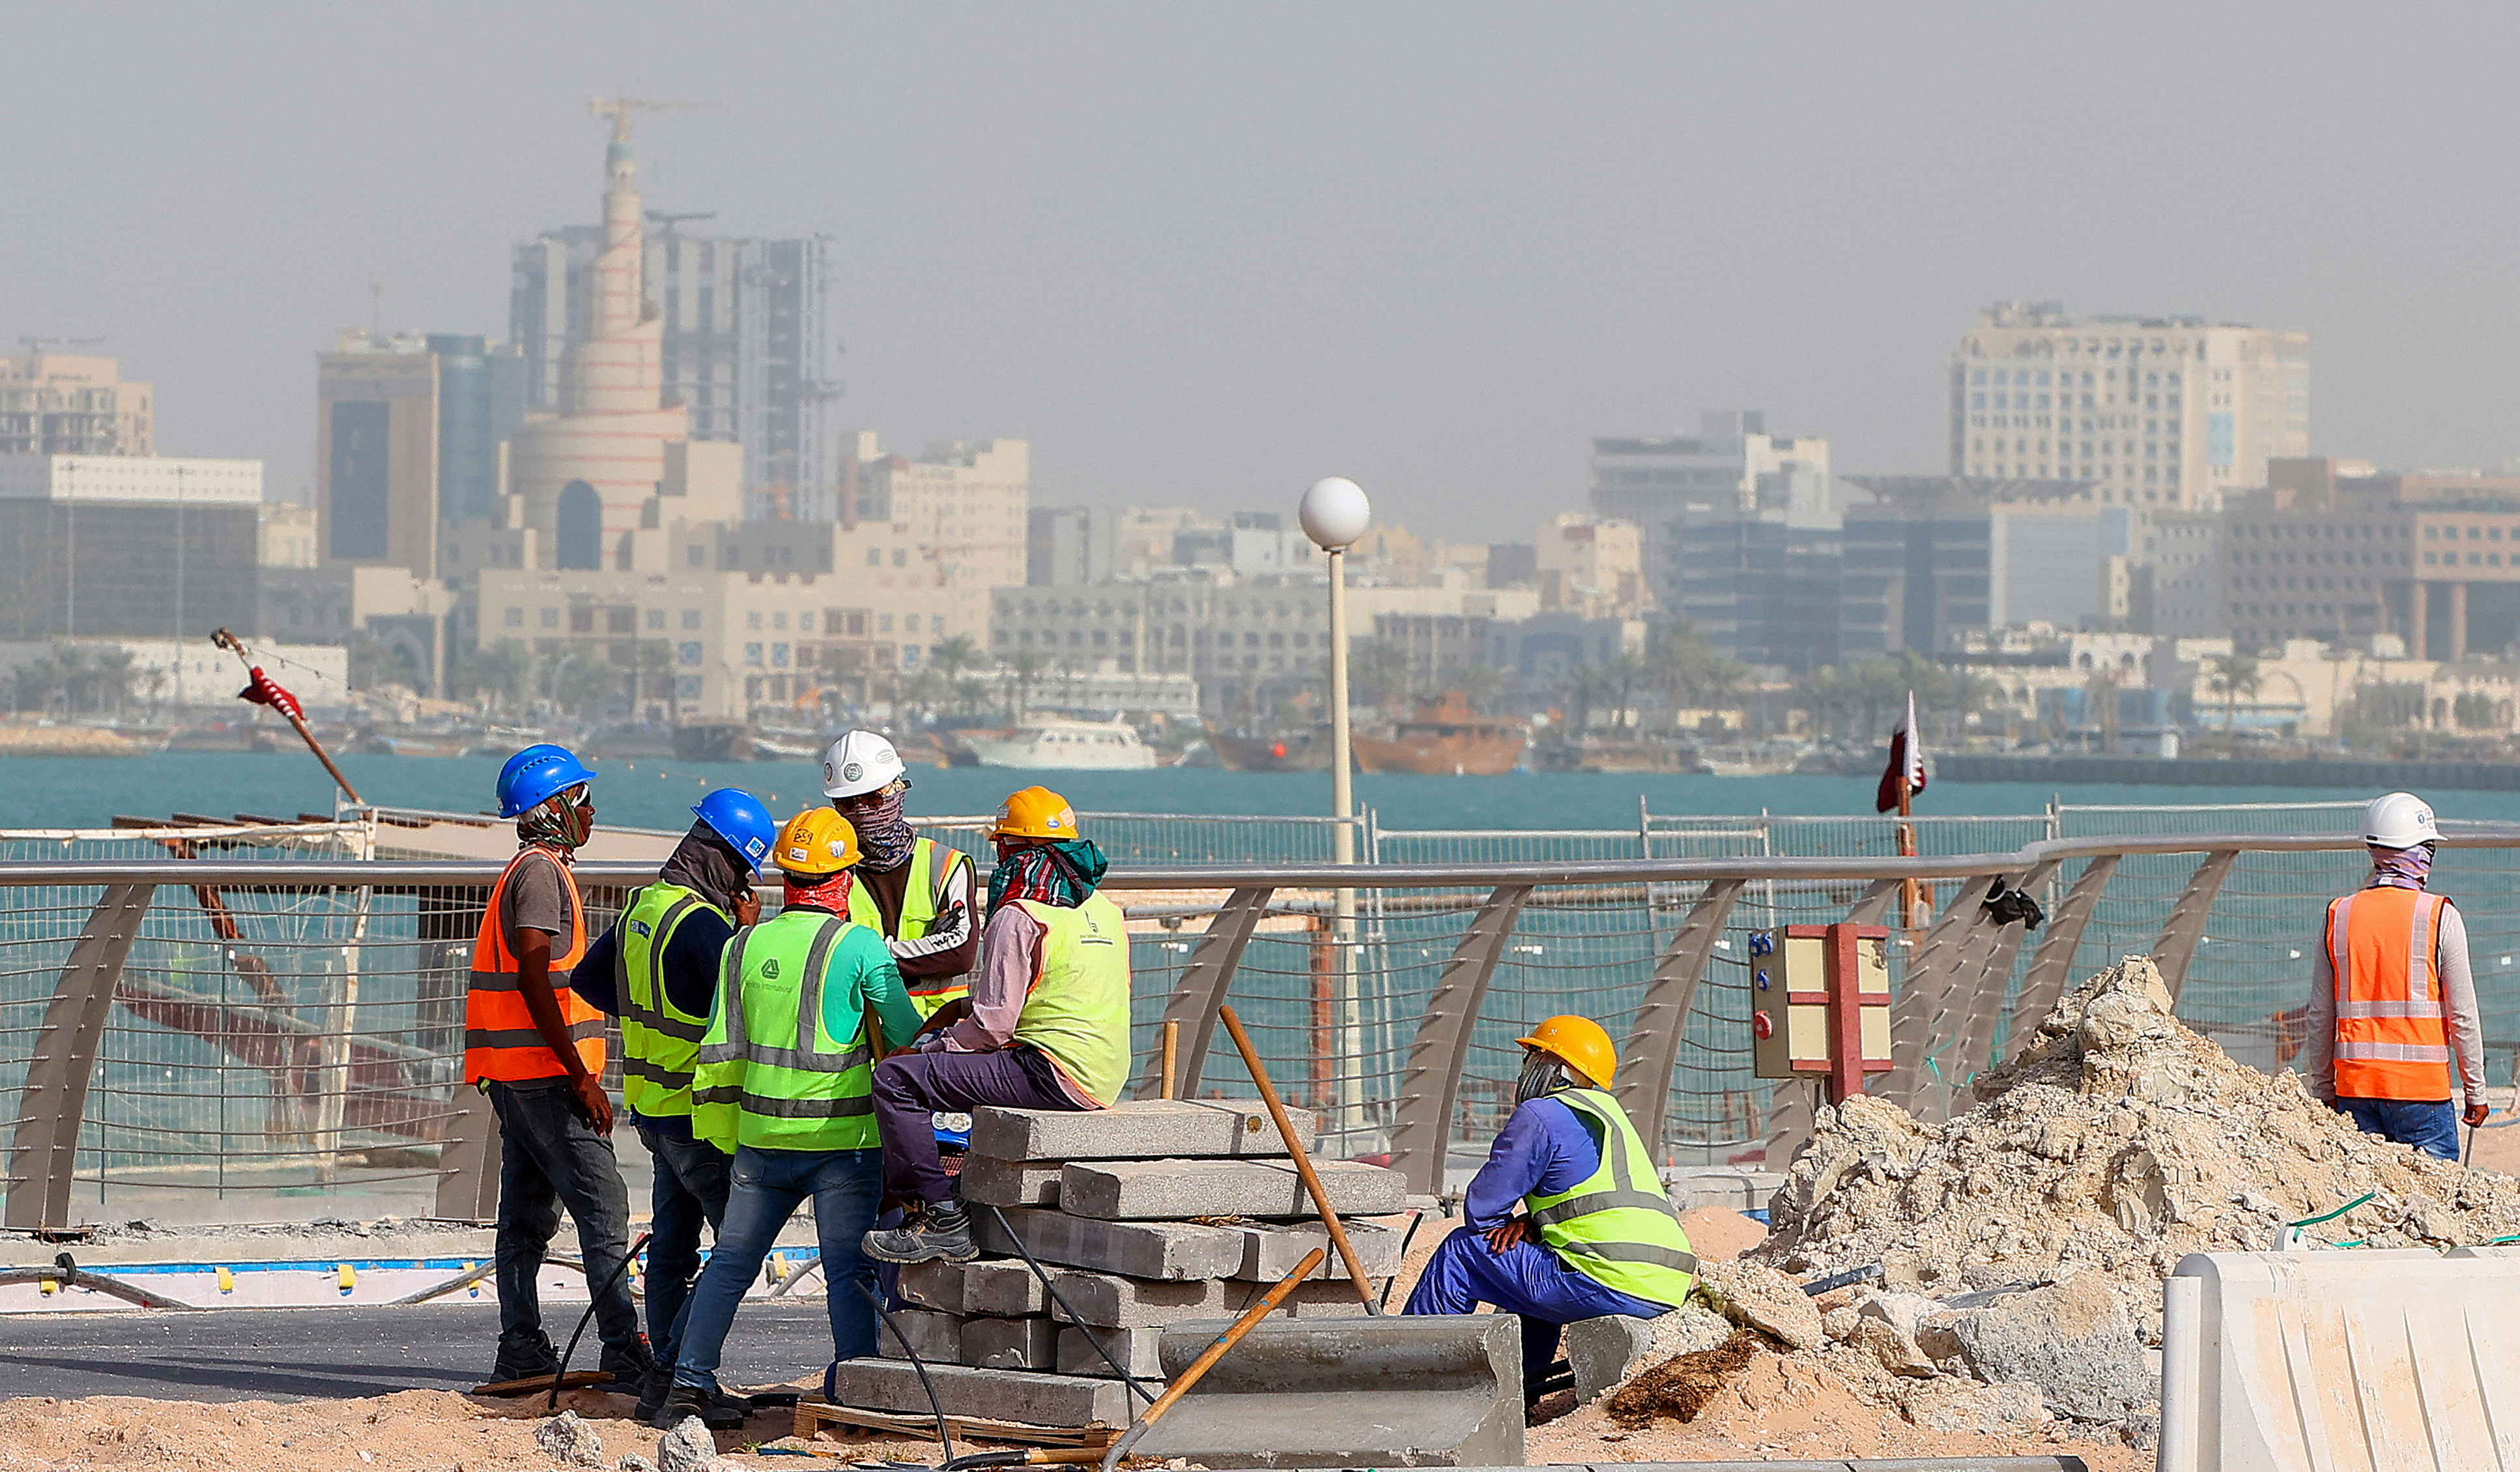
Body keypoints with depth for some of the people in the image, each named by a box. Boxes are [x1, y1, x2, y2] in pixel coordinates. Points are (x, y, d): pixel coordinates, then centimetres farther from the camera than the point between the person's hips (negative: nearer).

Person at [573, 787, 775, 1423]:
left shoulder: (643, 906, 9)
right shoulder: (701, 923, -20)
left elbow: (589, 978, 22)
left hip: (653, 1103, 9)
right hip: (700, 1113, -9)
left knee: (672, 1246, 14)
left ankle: (669, 1375, 17)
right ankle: (671, 1380, -10)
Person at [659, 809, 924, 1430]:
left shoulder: (744, 947, 5)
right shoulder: (860, 947, -9)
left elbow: (720, 1052, 8)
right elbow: (907, 1037, -4)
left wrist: (725, 1134, 18)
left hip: (763, 1138, 4)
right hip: (843, 1139, -4)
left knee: (729, 1264, 12)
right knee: (849, 1272, -1)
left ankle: (689, 1384, 12)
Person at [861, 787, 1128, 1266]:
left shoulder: (1019, 920, -11)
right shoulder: (1106, 912, 16)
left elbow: (993, 1025, -15)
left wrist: (929, 1049, 0)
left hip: (1050, 1073, -10)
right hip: (1106, 1078, 10)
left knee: (896, 1079, -12)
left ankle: (940, 1218, -16)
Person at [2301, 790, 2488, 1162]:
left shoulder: (2338, 917, 4)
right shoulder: (2440, 917, -6)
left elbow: (2320, 1017, 7)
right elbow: (2463, 1015, -5)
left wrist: (2323, 1091, 16)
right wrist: (2476, 1093, 4)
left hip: (2355, 1089, 4)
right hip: (2421, 1087, -4)